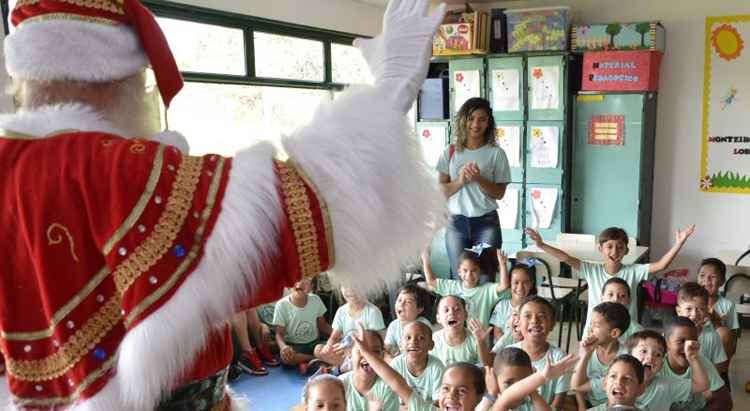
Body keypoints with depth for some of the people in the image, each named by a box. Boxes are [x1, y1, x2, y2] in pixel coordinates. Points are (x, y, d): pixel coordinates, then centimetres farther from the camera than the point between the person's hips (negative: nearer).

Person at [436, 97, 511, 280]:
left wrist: (479, 179, -18)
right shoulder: (450, 152, 5)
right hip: (456, 222, 2)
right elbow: (441, 191, 3)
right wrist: (460, 181, -15)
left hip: (487, 223, -1)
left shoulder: (496, 153, -1)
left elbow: (499, 193, -2)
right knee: (459, 277, 5)